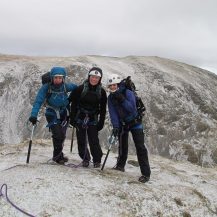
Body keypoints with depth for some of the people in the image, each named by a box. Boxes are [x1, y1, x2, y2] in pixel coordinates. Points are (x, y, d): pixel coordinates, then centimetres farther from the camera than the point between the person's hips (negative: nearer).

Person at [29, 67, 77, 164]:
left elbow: (76, 87, 11)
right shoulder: (46, 87, -19)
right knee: (58, 134, -15)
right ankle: (58, 156, 6)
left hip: (64, 114, 3)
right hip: (52, 115, -3)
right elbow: (38, 101, -24)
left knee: (62, 135, 8)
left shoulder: (66, 86, -10)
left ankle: (58, 155, 30)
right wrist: (34, 115, -33)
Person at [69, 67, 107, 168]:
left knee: (94, 140, -6)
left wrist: (101, 123, 1)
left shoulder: (102, 92, -3)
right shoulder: (81, 88, -8)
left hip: (93, 120, 0)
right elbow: (73, 104, -2)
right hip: (80, 118, 0)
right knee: (81, 140, 4)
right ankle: (85, 159, 23)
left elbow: (103, 109, 4)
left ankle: (97, 160, 13)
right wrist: (72, 118, -4)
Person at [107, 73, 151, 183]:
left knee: (140, 147, -11)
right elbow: (112, 113, -11)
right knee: (122, 146, 15)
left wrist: (122, 100, -37)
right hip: (122, 124, 5)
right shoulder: (111, 97, -4)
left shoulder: (128, 93, -19)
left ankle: (146, 173, -12)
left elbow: (132, 109, -28)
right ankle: (120, 165, 36)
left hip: (134, 122, -5)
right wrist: (115, 126, -22)